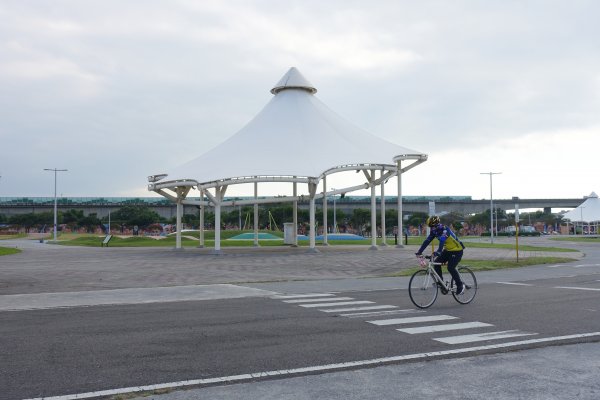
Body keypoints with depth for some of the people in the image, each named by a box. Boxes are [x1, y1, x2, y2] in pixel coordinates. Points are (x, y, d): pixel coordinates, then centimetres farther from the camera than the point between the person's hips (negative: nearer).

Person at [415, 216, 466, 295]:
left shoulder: (444, 229, -27)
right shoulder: (434, 231, -3)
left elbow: (442, 241, -42)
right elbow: (427, 241, -5)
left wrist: (438, 252, -56)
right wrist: (419, 251, -13)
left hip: (457, 250, -8)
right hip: (448, 250, 8)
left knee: (450, 268, -19)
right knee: (437, 263, -6)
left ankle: (460, 286, -1)